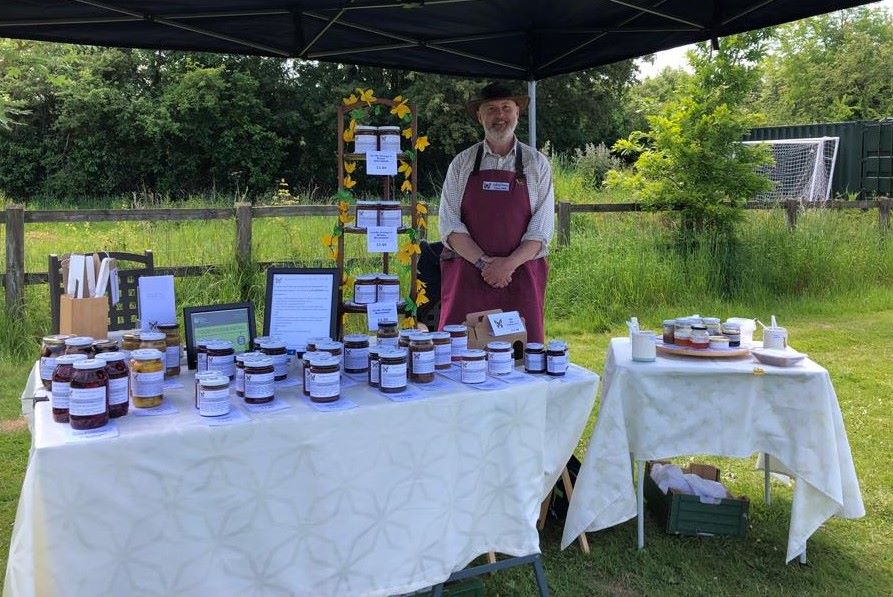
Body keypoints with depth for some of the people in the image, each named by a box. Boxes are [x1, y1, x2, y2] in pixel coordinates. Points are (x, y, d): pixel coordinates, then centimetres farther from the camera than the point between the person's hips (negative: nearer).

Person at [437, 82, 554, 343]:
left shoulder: (536, 163, 7)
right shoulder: (462, 163, 8)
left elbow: (542, 226, 0)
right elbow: (449, 223, 0)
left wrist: (509, 263, -14)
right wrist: (484, 262, -12)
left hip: (521, 276, 0)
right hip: (467, 275, 0)